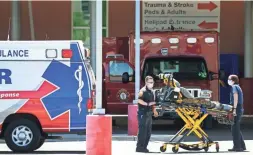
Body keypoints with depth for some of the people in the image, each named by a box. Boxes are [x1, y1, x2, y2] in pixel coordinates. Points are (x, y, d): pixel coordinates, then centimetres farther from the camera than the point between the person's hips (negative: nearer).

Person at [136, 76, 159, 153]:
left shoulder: (152, 92, 17)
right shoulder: (143, 91, -10)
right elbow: (139, 100, -25)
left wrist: (154, 110, 17)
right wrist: (147, 104, -32)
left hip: (149, 113, 9)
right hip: (142, 113, -9)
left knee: (148, 132, 10)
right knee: (142, 130, -10)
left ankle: (144, 147, 18)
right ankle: (139, 147, -6)